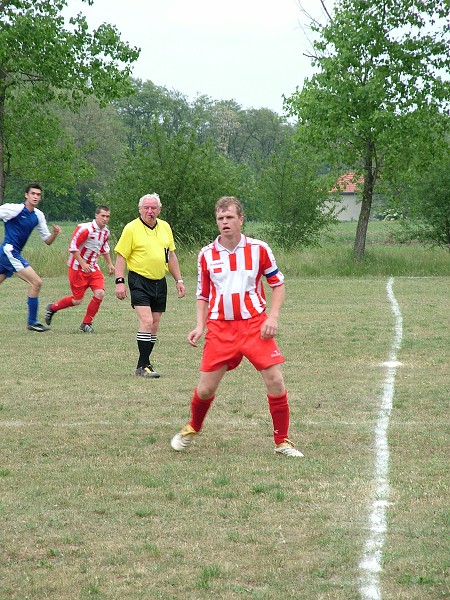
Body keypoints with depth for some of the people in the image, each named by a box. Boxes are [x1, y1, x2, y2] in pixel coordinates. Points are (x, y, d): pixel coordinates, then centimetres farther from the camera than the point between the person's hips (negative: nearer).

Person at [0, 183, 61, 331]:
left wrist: (54, 233, -7)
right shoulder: (14, 209, -11)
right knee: (36, 282, -12)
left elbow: (47, 241, 14)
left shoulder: (38, 215, 11)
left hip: (13, 254, 8)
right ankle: (32, 322, -6)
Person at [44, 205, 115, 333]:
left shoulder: (105, 232, 4)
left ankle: (86, 324, 4)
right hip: (77, 268, -7)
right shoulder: (85, 229, -21)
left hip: (93, 267, 7)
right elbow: (72, 247, -19)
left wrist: (110, 264, 20)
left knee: (100, 293, -12)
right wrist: (83, 264, -23)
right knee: (77, 300, -1)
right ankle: (52, 308, 26)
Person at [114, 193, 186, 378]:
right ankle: (143, 366, -11)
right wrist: (119, 281, -15)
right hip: (140, 281, -6)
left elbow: (171, 255, 19)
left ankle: (144, 363, 16)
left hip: (160, 282, 6)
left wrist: (178, 280, 17)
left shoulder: (165, 227, 11)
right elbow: (121, 256, -6)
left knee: (154, 326, 7)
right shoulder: (131, 228, -7)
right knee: (146, 322, -16)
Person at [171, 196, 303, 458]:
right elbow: (203, 295, 15)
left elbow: (278, 284, 7)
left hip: (255, 324, -1)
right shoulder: (207, 254, 4)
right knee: (206, 388, 0)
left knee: (275, 381, -10)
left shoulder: (259, 249, 0)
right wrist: (200, 326, 2)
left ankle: (282, 441, 5)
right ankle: (192, 429, 30)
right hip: (219, 328, 1)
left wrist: (273, 317, -6)